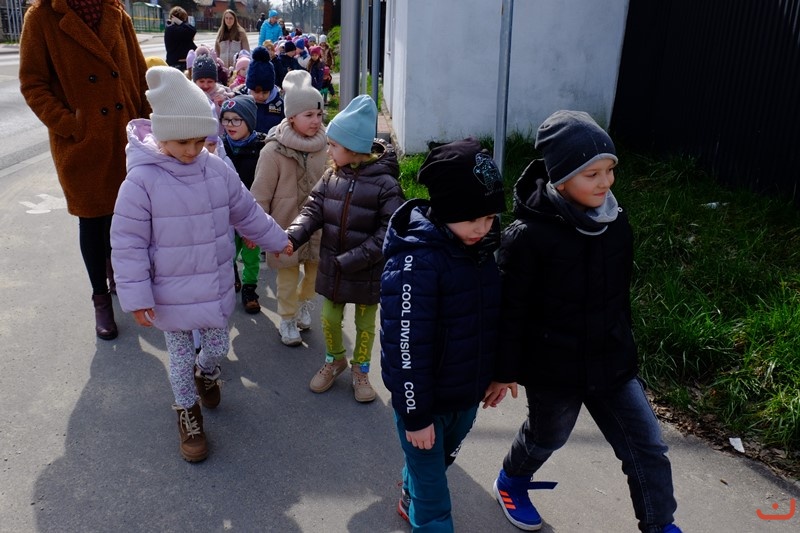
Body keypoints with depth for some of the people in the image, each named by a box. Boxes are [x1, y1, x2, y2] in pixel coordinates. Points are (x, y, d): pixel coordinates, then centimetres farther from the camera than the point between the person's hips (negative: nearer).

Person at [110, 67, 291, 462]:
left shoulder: (217, 170, -6)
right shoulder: (141, 180, -20)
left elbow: (247, 212, 9)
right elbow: (128, 244, -15)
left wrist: (276, 240, 18)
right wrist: (136, 296, -15)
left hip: (216, 288, 4)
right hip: (171, 295, -4)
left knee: (218, 347, 20)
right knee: (181, 357, 14)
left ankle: (207, 375, 56)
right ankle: (188, 412, 40)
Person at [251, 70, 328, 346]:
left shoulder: (325, 146, -6)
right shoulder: (274, 151, -17)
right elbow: (261, 194, -10)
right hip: (286, 227, -3)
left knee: (316, 271, 18)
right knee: (288, 276, 11)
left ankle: (304, 305, 44)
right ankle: (287, 320, 31)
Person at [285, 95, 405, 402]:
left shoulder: (385, 185, -20)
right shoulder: (331, 177, -4)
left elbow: (387, 234, -21)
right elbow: (312, 211, -6)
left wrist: (349, 262, -24)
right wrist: (291, 237, -25)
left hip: (367, 272, -4)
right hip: (331, 269, 4)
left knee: (365, 323, 16)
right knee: (330, 319, 19)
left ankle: (360, 370, 40)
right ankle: (335, 360, 46)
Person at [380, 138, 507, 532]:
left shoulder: (480, 247, -4)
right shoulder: (415, 261, -28)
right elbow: (405, 347, -25)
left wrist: (495, 373, 16)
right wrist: (415, 415, -19)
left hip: (467, 395, 8)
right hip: (426, 400, -7)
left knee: (441, 461, 29)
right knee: (432, 488, 11)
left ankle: (411, 500, 56)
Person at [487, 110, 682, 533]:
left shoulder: (617, 221, -4)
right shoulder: (528, 236, -23)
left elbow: (620, 292, 9)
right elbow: (511, 310, -16)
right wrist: (505, 370, -9)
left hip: (612, 362, 5)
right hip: (553, 368, -4)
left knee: (647, 447, 6)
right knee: (547, 436, 20)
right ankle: (511, 482, 52)